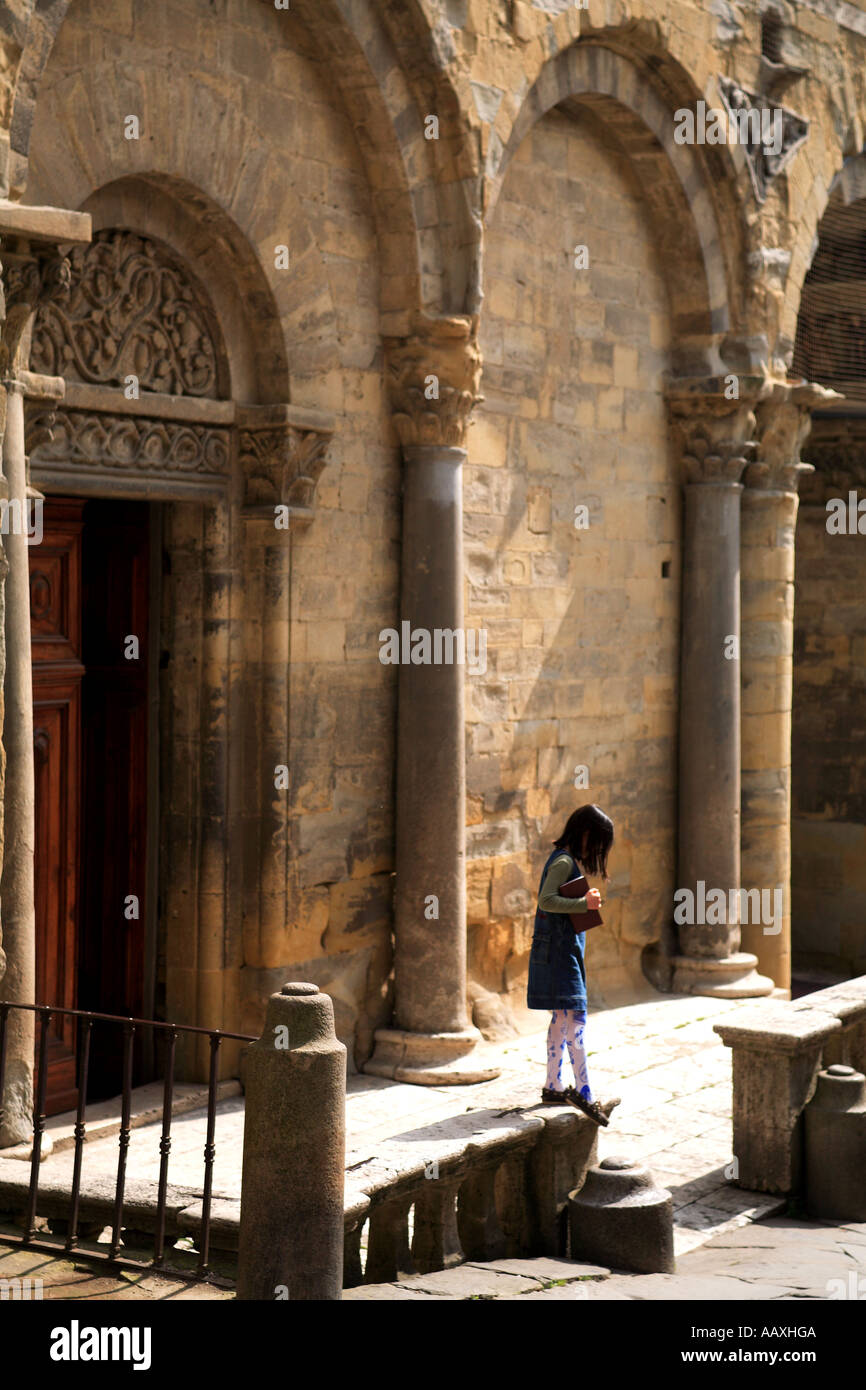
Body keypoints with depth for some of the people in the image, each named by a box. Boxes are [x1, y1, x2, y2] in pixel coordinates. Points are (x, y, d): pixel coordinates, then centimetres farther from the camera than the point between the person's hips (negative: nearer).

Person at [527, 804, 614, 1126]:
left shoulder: (570, 861, 16)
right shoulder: (564, 862, -14)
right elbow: (546, 900, -26)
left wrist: (586, 903, 4)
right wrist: (584, 903, -24)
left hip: (566, 950, 11)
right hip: (560, 950, -11)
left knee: (562, 1019, 14)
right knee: (576, 1017, -13)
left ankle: (553, 1086, 19)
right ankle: (582, 1090, -17)